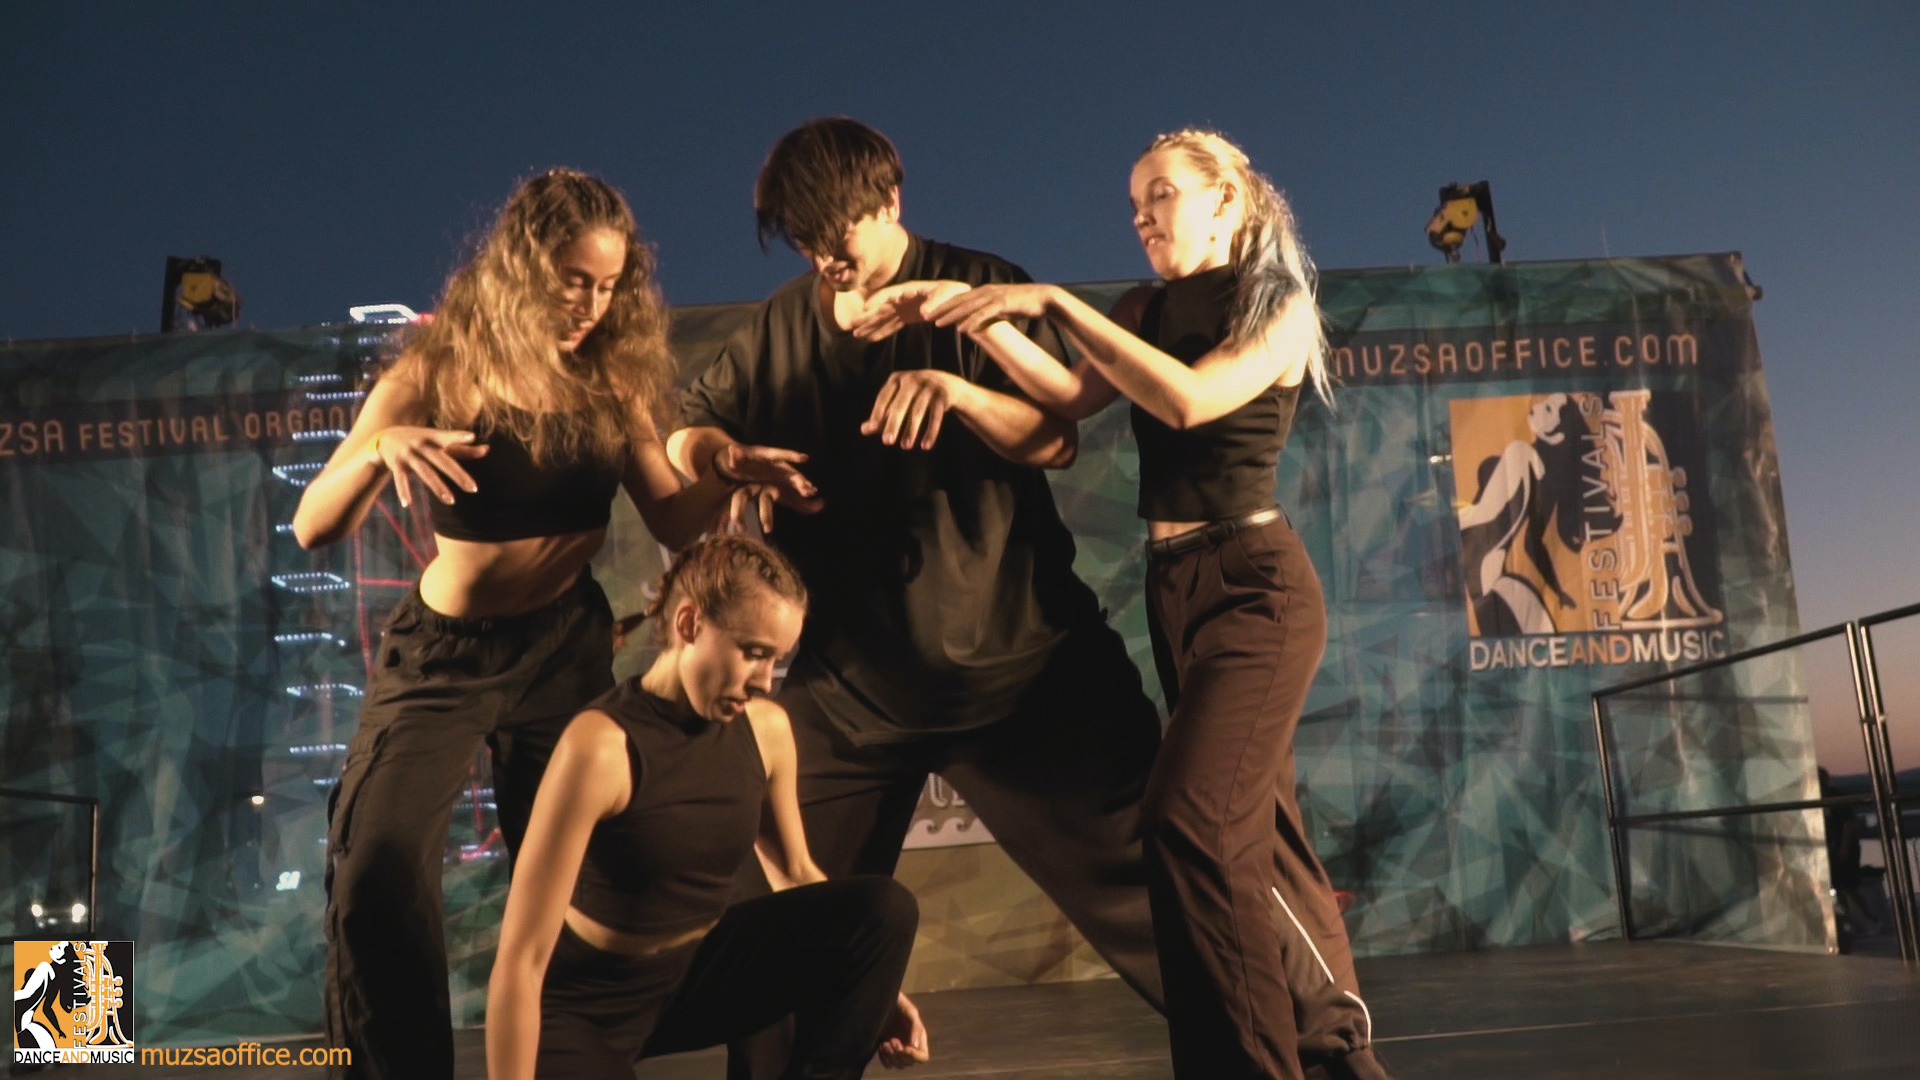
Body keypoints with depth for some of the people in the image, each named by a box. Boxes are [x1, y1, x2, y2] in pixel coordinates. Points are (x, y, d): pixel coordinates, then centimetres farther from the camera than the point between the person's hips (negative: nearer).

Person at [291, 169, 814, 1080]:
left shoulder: (610, 376, -4)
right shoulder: (441, 370, -14)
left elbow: (673, 521, 0)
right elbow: (313, 529, -17)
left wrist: (729, 479, -21)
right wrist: (378, 452, -37)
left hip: (566, 647, 3)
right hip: (445, 653, -3)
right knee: (378, 865, -20)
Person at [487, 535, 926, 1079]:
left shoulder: (767, 728, -7)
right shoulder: (601, 745, -26)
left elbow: (795, 873, 11)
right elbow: (521, 960, -26)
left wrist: (873, 988, 2)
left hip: (697, 973, 6)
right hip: (587, 1000, -6)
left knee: (885, 910, -12)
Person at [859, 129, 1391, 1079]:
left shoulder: (1281, 307, -6)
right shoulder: (1149, 311, 11)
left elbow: (1189, 399, -23)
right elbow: (1071, 398, -4)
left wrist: (1052, 303, -23)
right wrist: (974, 315, -15)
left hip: (1254, 584, -7)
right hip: (1172, 587, 7)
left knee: (1191, 820, -19)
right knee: (1261, 831, 14)